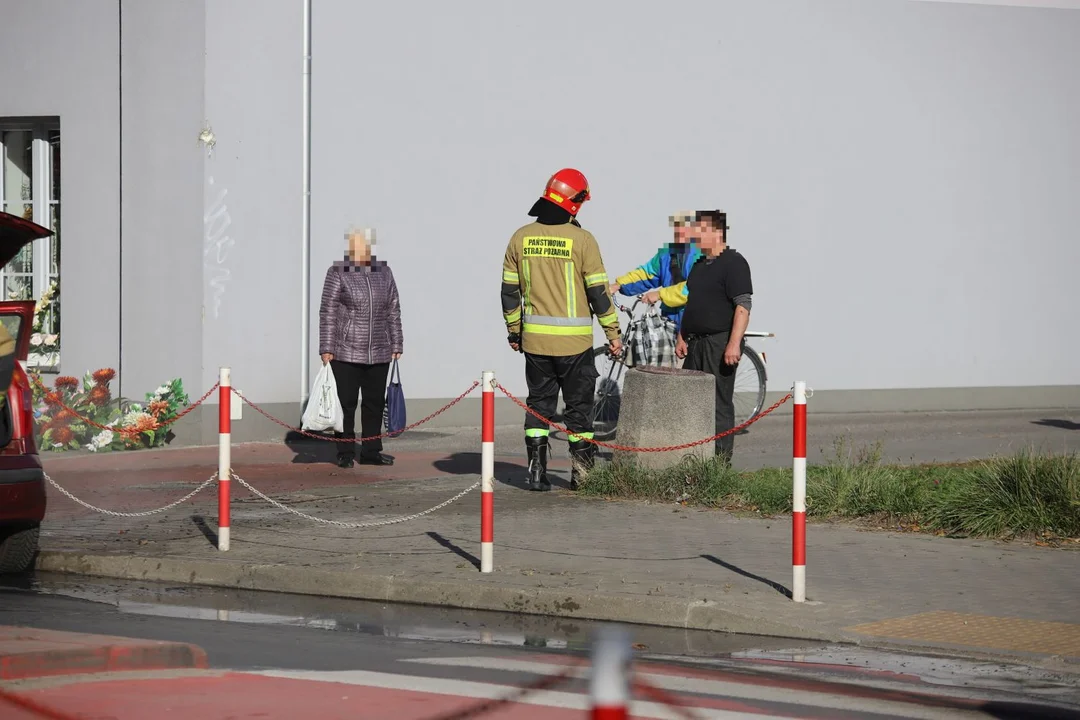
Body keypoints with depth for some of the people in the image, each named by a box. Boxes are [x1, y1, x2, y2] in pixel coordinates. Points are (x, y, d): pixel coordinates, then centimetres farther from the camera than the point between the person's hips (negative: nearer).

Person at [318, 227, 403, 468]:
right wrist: (326, 348, -9)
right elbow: (327, 312, -4)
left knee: (375, 403, 8)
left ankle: (371, 451, 17)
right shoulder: (338, 274, -3)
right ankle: (345, 453, 6)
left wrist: (396, 344, 11)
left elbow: (393, 311, 15)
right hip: (346, 353, -4)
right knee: (346, 404, -1)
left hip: (379, 354, 4)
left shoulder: (384, 273, 11)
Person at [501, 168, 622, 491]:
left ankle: (537, 470, 6)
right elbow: (599, 291, -8)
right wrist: (613, 333, 0)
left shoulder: (521, 237, 2)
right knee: (579, 405, 7)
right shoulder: (582, 240, -10)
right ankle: (581, 471, 7)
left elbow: (509, 290, 8)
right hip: (574, 341, -3)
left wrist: (513, 330, 19)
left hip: (534, 339, 3)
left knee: (539, 403, 11)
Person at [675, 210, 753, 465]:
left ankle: (721, 461, -3)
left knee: (719, 404, -7)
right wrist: (682, 337, 18)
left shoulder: (733, 263, -10)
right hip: (696, 344, 9)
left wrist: (734, 343, -24)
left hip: (720, 344, -9)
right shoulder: (699, 265, 18)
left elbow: (743, 306, -17)